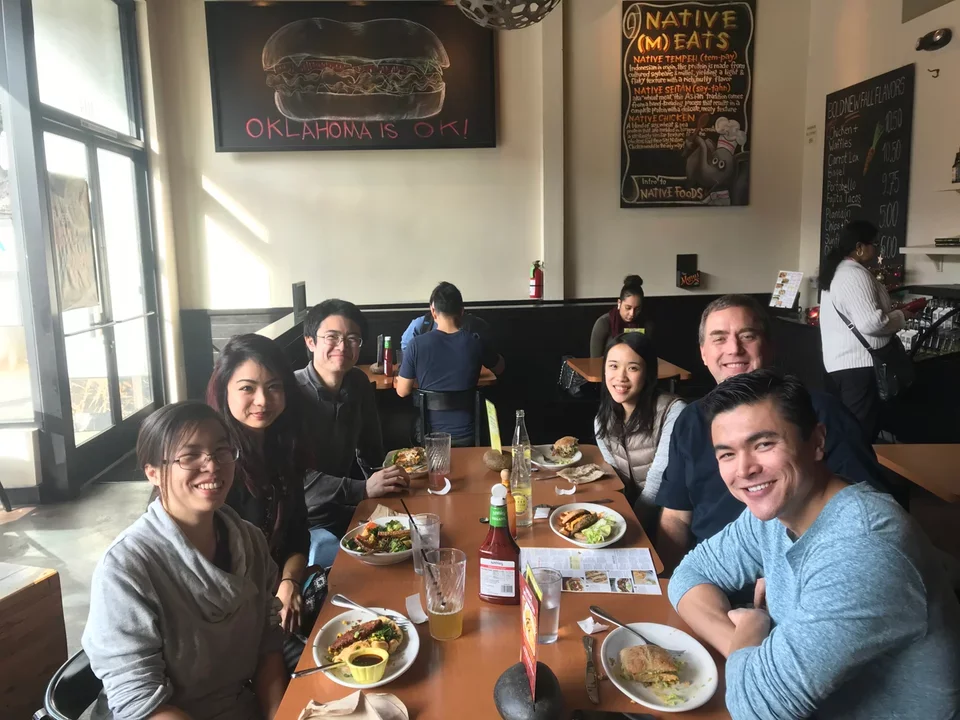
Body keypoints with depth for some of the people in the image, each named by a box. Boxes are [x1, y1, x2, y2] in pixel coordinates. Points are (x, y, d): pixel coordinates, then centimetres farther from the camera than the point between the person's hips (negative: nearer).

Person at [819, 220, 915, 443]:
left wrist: (891, 313, 19)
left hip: (839, 361, 10)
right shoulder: (855, 274, -17)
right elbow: (870, 322, -26)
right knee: (862, 432, -4)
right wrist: (900, 316, -8)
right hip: (858, 364, -10)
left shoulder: (836, 271, 15)